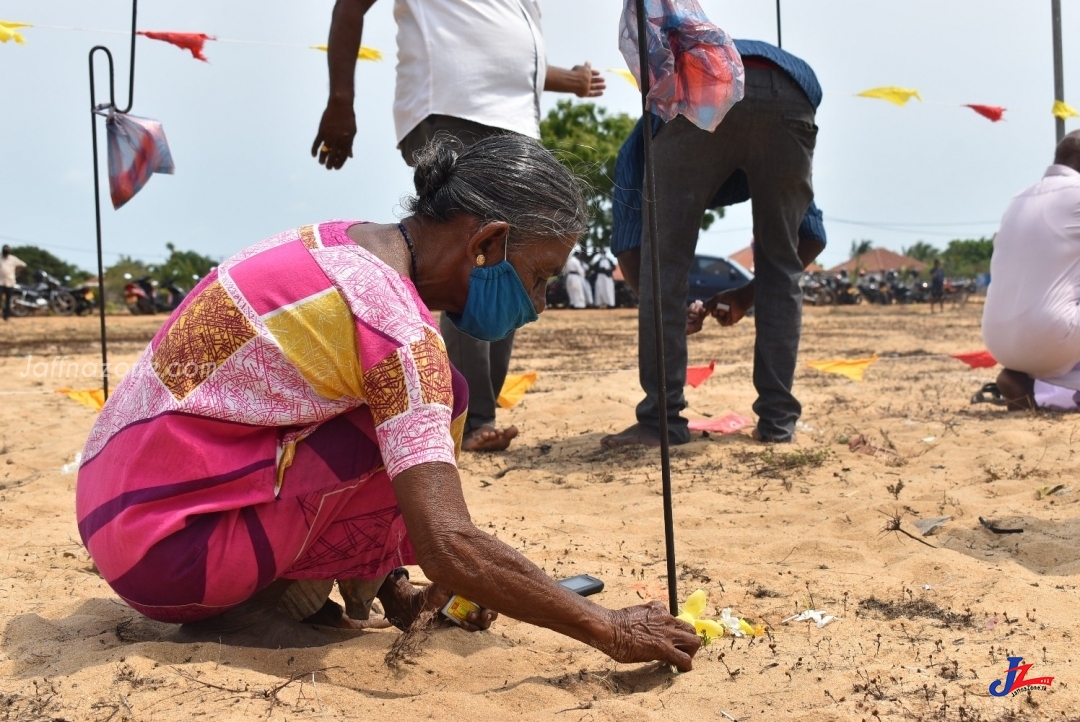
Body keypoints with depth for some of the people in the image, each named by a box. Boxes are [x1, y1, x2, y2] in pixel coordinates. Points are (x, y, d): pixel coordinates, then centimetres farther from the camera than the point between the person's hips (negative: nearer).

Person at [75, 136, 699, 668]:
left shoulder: (339, 244, 5)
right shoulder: (395, 324, -22)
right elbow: (447, 545, -28)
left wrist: (394, 590, 12)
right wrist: (612, 631, -19)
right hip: (166, 549, -9)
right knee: (439, 400, -16)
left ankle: (293, 587, 5)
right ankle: (247, 605, -6)